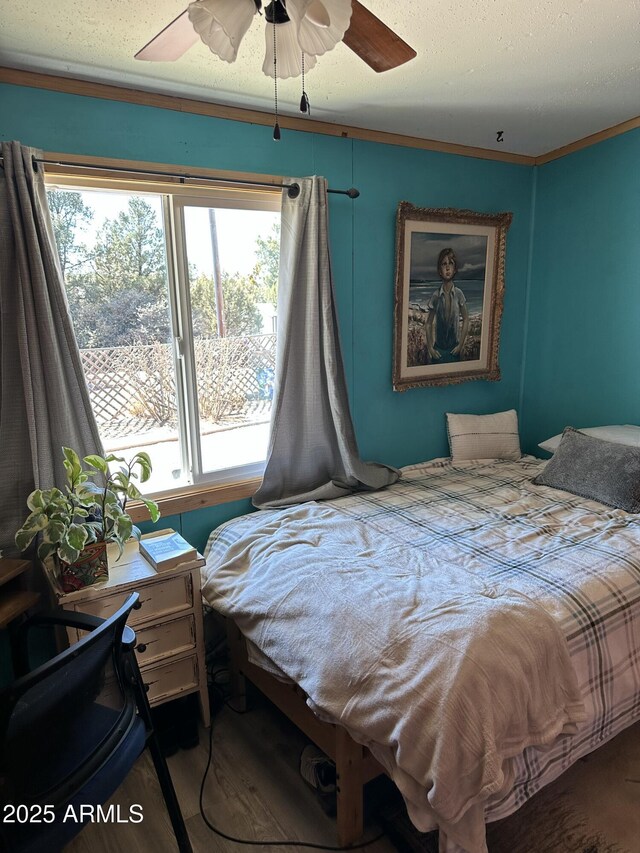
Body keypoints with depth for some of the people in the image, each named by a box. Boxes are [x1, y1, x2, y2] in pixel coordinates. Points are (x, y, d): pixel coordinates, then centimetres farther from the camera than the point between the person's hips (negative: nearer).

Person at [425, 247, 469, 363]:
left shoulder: (458, 294, -6)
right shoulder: (435, 296, -6)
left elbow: (465, 320, 3)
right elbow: (429, 323, 1)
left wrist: (461, 344, -2)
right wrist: (429, 347, -5)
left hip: (454, 349, 0)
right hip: (438, 350, 0)